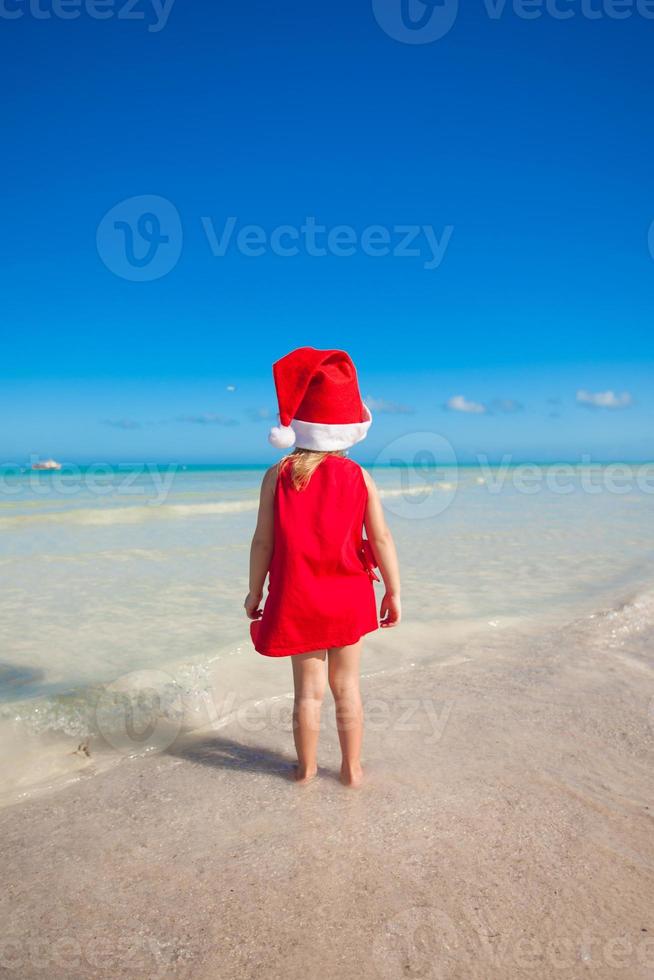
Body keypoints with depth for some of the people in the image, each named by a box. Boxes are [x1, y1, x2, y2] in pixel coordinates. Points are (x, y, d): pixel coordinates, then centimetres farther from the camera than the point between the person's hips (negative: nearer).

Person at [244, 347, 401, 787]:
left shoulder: (277, 476, -7)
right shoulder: (359, 477, -7)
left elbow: (263, 541, -6)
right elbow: (381, 539, -7)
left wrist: (255, 591, 5)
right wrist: (394, 592, 3)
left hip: (296, 600, 0)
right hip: (348, 599, 0)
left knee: (308, 688, 14)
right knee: (347, 685, 15)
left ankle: (307, 768, 29)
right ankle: (352, 768, 27)